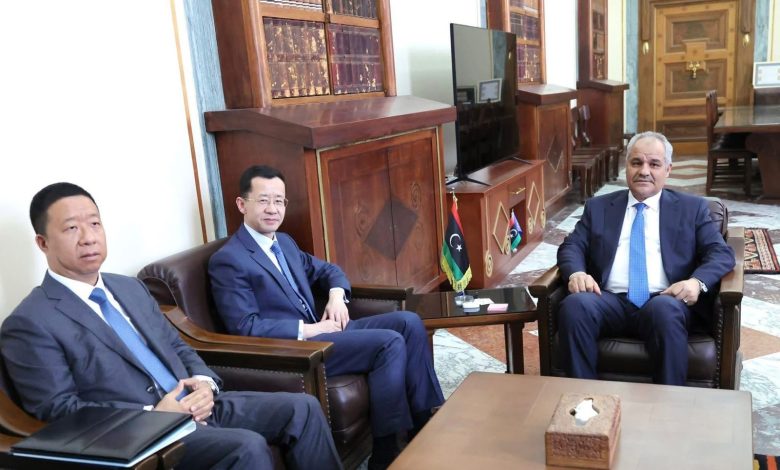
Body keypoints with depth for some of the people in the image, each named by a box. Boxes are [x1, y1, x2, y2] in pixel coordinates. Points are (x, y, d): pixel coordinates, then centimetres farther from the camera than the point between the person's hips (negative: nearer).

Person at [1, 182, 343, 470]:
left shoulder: (130, 288, 16)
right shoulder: (29, 324, -7)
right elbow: (60, 411, -13)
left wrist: (203, 382, -3)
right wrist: (151, 415, -20)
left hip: (195, 406, 7)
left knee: (302, 409, -4)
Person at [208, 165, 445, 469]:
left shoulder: (284, 242, 16)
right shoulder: (227, 260, -11)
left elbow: (326, 269, 27)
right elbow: (245, 328, -18)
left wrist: (336, 296, 4)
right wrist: (308, 329, -19)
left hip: (319, 329, 9)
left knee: (409, 322, -4)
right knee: (390, 342, -23)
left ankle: (426, 422, 2)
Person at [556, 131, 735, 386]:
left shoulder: (692, 208, 16)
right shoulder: (598, 207, 19)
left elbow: (721, 252, 7)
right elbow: (571, 246, 11)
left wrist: (697, 282, -14)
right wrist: (577, 273, -12)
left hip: (666, 302, -1)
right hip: (611, 301, 1)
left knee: (664, 310, -37)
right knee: (575, 305, -31)